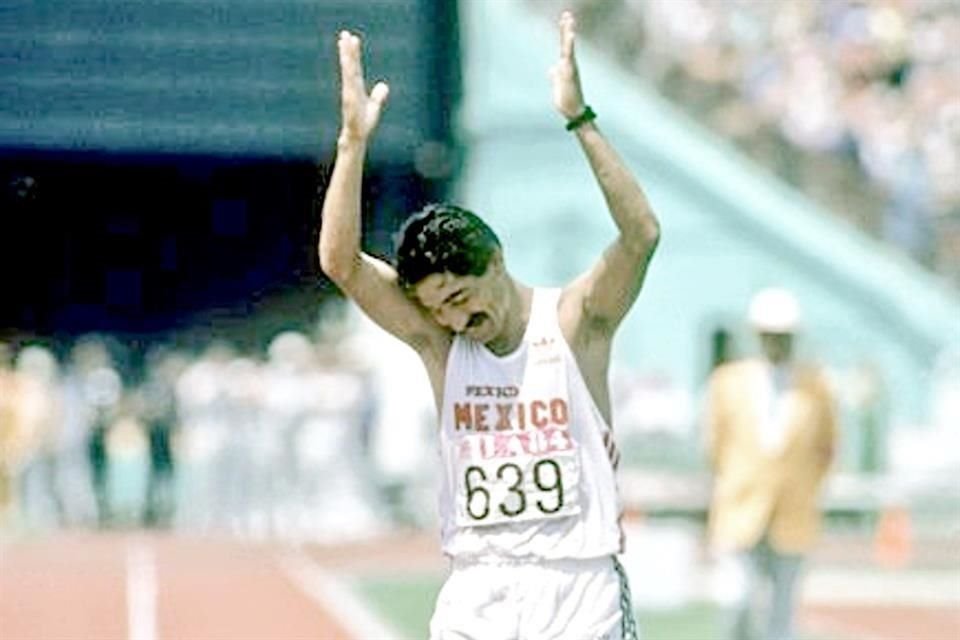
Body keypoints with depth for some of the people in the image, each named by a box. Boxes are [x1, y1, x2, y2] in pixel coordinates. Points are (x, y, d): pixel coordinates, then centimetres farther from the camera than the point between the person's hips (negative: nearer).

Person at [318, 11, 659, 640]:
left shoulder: (575, 322, -2)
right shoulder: (436, 339, 5)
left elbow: (642, 234, -18)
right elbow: (340, 262, -6)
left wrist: (580, 119, -27)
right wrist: (354, 140, -16)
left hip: (581, 587, -2)